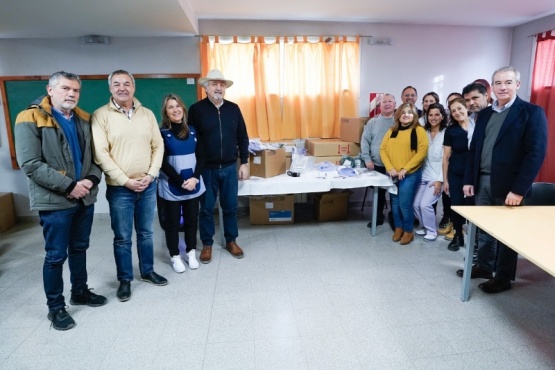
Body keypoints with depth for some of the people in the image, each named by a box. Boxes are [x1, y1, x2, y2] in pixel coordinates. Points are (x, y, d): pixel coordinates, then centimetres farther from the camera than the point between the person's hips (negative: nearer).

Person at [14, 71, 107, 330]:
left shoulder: (83, 119, 9)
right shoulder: (31, 119, -10)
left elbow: (94, 155, 9)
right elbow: (30, 164, -17)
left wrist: (92, 178, -11)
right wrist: (69, 186, -19)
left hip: (85, 198, 6)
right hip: (54, 202, -5)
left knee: (79, 248, 18)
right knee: (56, 255, 5)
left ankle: (80, 292, 37)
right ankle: (55, 307, 23)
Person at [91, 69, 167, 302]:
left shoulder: (147, 114, 6)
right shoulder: (101, 115, -5)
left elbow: (158, 146, 6)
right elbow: (100, 153, -11)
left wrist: (150, 174, -7)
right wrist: (126, 180, -15)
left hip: (148, 185, 3)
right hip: (119, 189, -3)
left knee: (145, 232, 16)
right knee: (122, 237, 8)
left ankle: (147, 271, 33)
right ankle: (125, 279, 24)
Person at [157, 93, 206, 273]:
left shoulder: (192, 131, 5)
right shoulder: (162, 134, -7)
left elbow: (201, 157, 4)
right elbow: (163, 163, -10)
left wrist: (195, 178, -10)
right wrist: (181, 182, -14)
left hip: (193, 184, 4)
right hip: (171, 186, -3)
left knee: (192, 220, 12)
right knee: (172, 222, 7)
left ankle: (191, 252, 29)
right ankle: (175, 256, 23)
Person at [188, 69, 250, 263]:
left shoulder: (233, 109, 3)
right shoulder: (196, 109, -5)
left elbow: (242, 138, 7)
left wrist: (244, 163, 5)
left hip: (230, 168, 2)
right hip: (206, 169, -2)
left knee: (230, 207, 11)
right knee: (206, 209, 8)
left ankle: (231, 241, 28)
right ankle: (207, 244, 24)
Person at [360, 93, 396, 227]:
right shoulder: (373, 122, 5)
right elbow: (365, 141, 2)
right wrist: (367, 159, -8)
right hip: (377, 165, 2)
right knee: (378, 191, 13)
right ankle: (378, 216, 28)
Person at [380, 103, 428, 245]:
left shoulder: (419, 130, -4)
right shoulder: (392, 131, 10)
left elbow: (422, 152, -12)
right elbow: (383, 149, 5)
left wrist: (405, 169, -16)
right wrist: (390, 168, -9)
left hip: (410, 174, -4)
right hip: (393, 174, 5)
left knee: (405, 204, -6)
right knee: (395, 203, 11)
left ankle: (408, 231, 14)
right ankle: (398, 228, 28)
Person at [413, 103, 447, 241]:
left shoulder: (446, 133, -7)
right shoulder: (424, 132, 9)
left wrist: (440, 180, -13)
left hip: (437, 177, -5)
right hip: (424, 175, 5)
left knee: (425, 204, -11)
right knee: (416, 204, 3)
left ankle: (432, 231, 10)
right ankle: (425, 227, 26)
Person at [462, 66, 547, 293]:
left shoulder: (532, 112, -7)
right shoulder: (485, 113, 11)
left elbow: (536, 153, -14)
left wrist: (519, 189, -19)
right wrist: (469, 179, 5)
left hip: (509, 185, -5)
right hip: (482, 181, 5)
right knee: (483, 229, 15)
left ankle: (503, 277, 23)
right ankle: (483, 266, 32)